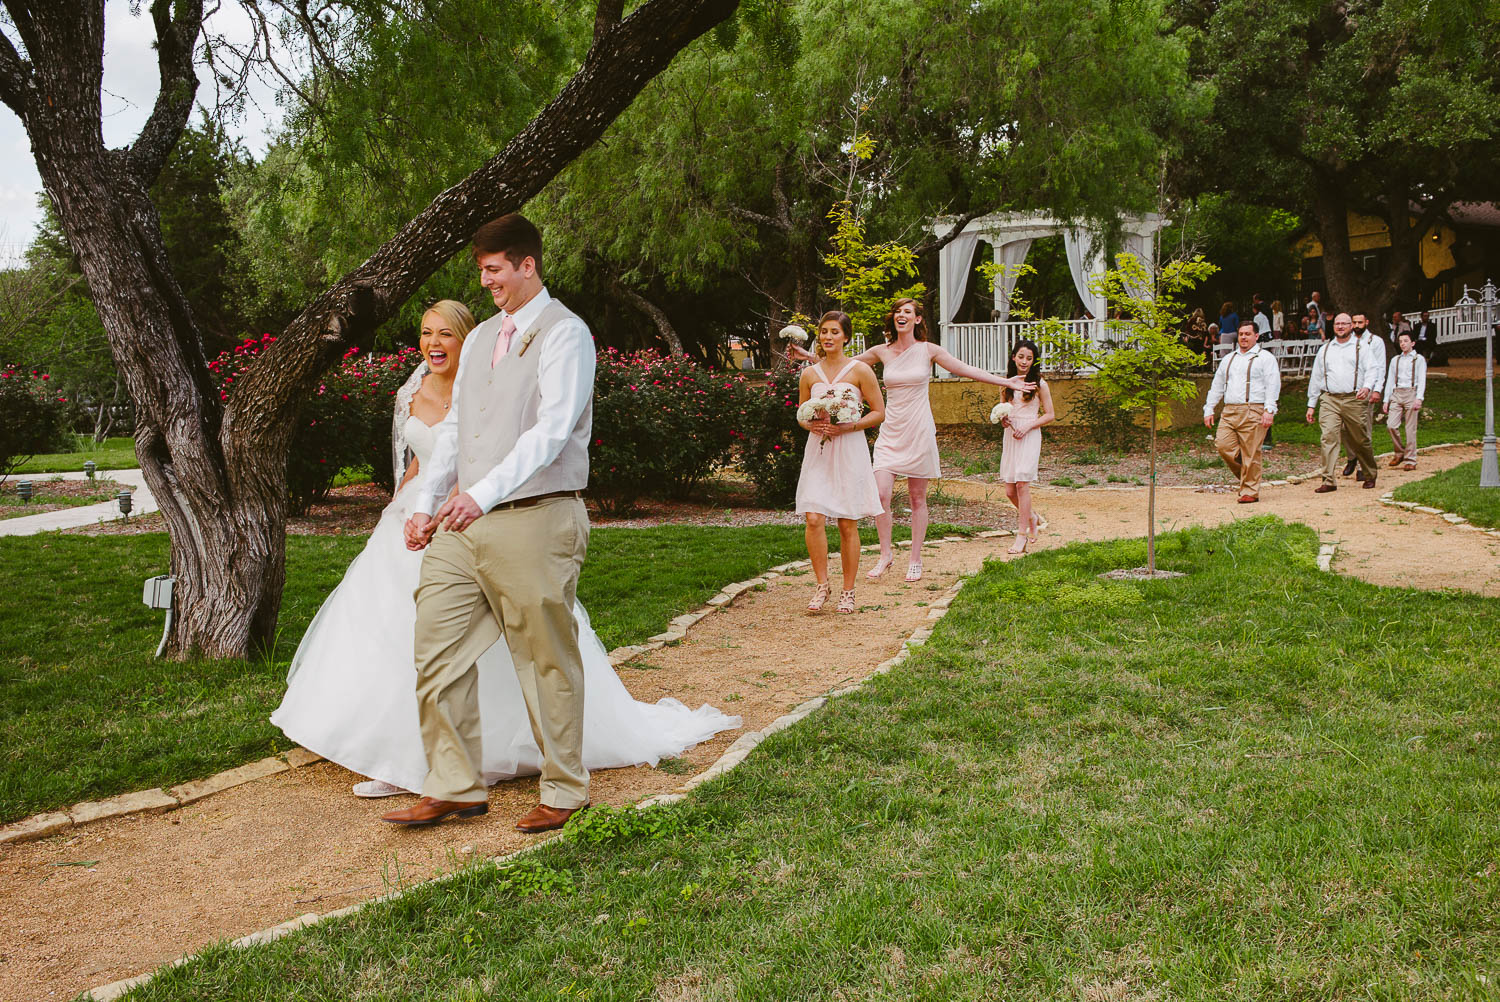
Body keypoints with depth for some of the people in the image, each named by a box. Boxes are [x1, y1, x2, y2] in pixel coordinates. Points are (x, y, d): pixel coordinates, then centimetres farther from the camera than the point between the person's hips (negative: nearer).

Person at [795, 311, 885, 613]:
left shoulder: (860, 370, 0)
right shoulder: (809, 374, 9)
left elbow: (879, 412, 1)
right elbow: (801, 415, 18)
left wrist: (847, 427, -12)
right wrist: (812, 425, -5)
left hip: (849, 451, -2)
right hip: (818, 451, 2)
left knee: (848, 524, 1)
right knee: (814, 518, -11)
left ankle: (848, 592, 13)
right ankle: (822, 585, 5)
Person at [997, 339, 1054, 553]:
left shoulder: (1039, 384, -1)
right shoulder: (1006, 383, 11)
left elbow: (1050, 415, -1)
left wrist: (1028, 426, -13)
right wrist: (1003, 420, -3)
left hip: (1029, 437, -5)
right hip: (1010, 437, 5)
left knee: (1022, 484, -14)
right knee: (1010, 491, 5)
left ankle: (1022, 536, -11)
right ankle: (1031, 518, 33)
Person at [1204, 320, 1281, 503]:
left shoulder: (1265, 357, 5)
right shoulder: (1228, 359, 23)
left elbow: (1272, 385, -4)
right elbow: (1217, 385, 24)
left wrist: (1269, 411, -15)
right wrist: (1209, 409, 16)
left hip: (1253, 412, -5)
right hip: (1229, 411, 5)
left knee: (1250, 453, -6)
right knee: (1223, 445, -9)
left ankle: (1250, 491, 2)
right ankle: (1244, 474, 14)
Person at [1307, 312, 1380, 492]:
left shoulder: (1360, 347, 10)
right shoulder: (1325, 349, 18)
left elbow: (1370, 370, 0)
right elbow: (1316, 377, 19)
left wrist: (1367, 387, -22)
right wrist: (1311, 405, 15)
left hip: (1353, 399, -2)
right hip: (1329, 399, 2)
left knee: (1360, 440, 4)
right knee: (1329, 437, -13)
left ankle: (1370, 476, 25)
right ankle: (1328, 481, -15)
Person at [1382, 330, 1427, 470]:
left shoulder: (1419, 359, 6)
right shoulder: (1395, 360, 18)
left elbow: (1422, 380, -1)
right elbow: (1390, 381, 18)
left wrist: (1419, 399, -14)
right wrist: (1386, 400, 11)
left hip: (1411, 393, -4)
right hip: (1396, 394, 4)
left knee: (1411, 429, -5)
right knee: (1391, 425, -10)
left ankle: (1410, 460, 0)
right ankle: (1399, 452, 9)